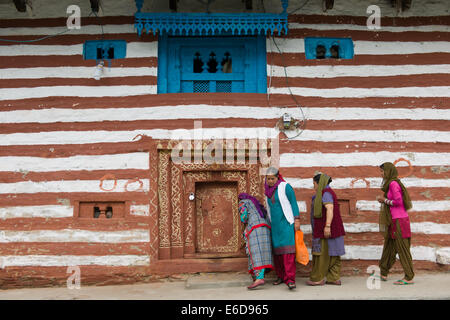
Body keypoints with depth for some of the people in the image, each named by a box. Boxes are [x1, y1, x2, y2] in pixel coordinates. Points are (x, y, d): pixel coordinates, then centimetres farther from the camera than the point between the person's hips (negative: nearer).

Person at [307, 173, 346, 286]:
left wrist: (327, 226, -29)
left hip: (326, 230, -10)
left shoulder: (325, 193, -13)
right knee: (332, 253, 8)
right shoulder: (328, 193, 18)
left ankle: (317, 279, 1)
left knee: (321, 253, -4)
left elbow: (330, 209, -24)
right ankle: (335, 278, 10)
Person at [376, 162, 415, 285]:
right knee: (389, 247, 15)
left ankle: (409, 278, 1)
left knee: (403, 249, -4)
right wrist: (384, 200, 8)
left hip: (399, 220, -10)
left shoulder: (393, 183, -13)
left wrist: (385, 200, -7)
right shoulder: (392, 184, 15)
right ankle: (383, 273, 25)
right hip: (394, 220, 10)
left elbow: (398, 201, -20)